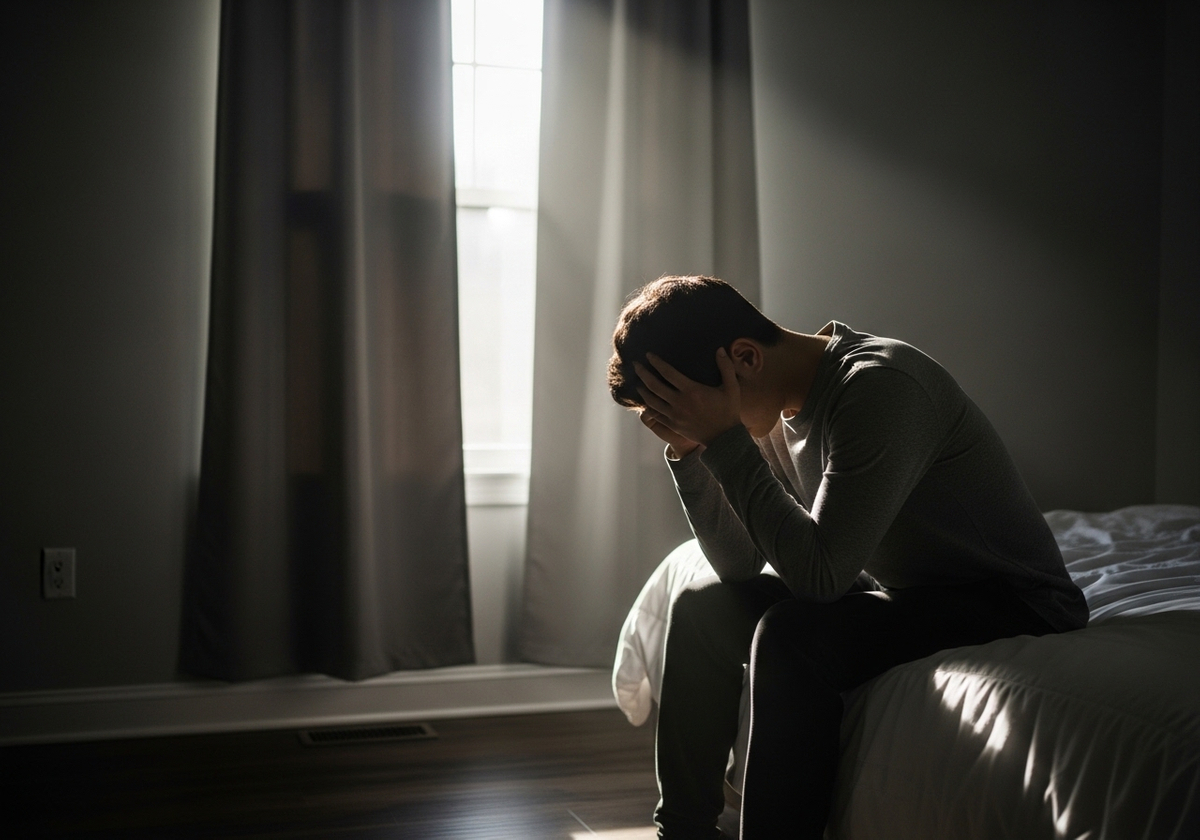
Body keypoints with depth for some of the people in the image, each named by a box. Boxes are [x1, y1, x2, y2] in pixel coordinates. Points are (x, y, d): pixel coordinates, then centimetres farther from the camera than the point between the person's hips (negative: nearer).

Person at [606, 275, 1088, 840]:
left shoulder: (880, 387, -27)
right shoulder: (780, 409, -1)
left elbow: (819, 574, -31)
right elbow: (740, 566, 2)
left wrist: (726, 442, -28)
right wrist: (689, 451, -10)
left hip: (1015, 603, -9)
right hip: (902, 591, 9)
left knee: (789, 637, -29)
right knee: (703, 609, 5)